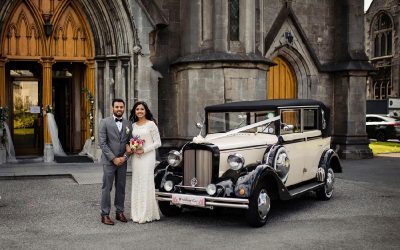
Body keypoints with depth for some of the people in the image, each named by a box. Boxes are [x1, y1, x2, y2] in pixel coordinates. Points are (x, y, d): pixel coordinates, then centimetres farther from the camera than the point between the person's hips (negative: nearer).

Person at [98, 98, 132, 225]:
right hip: (109, 161, -4)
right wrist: (113, 158, -13)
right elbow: (102, 143, -9)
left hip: (122, 161, 4)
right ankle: (105, 215, 4)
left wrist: (125, 157, -7)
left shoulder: (128, 124, 8)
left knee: (121, 188, 9)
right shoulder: (105, 122, -3)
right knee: (107, 188, -1)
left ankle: (119, 212, 19)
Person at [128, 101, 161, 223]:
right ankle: (137, 214, 12)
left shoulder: (151, 124, -3)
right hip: (136, 157, 5)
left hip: (147, 157, -5)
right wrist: (132, 148, -1)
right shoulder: (133, 125, 12)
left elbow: (158, 142, -5)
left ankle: (147, 214, 2)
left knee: (146, 184, -5)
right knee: (136, 184, 6)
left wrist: (144, 150, -13)